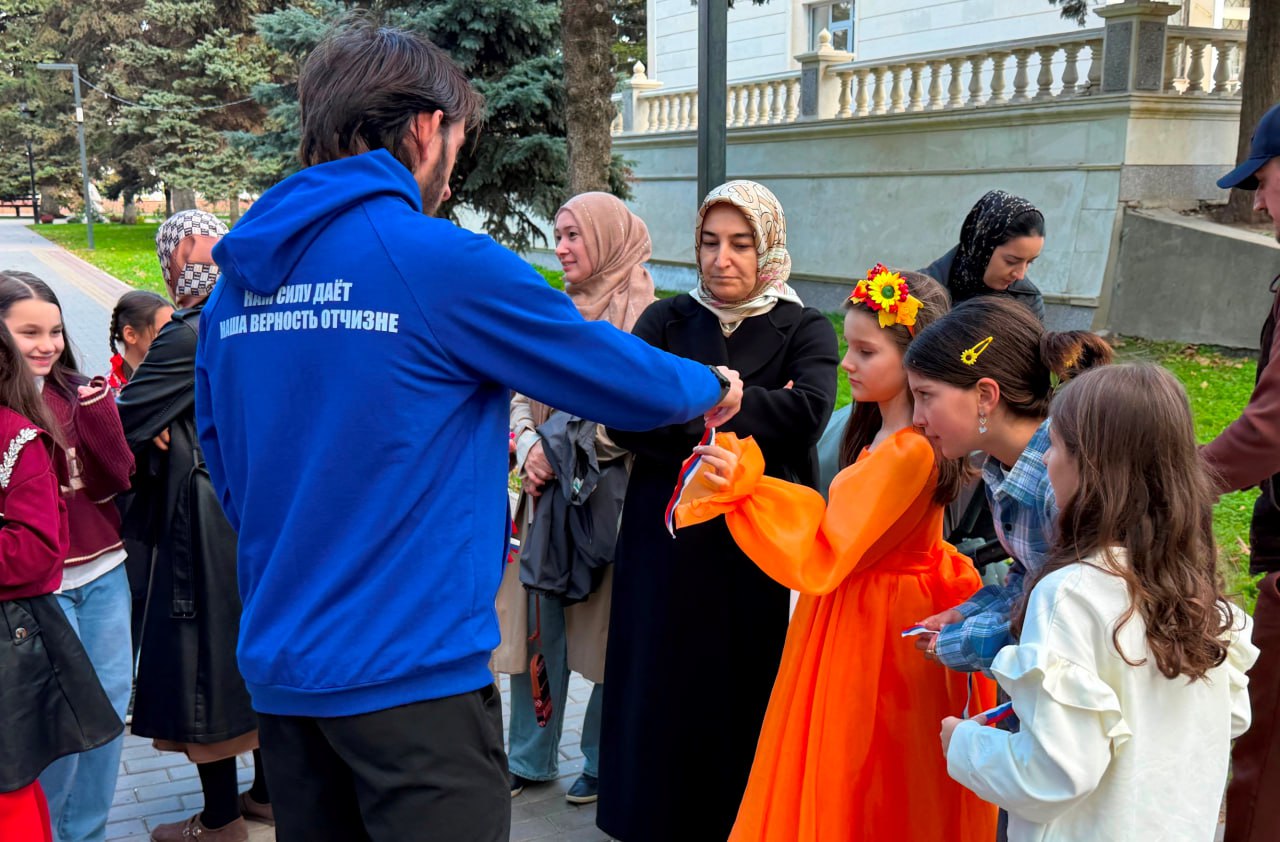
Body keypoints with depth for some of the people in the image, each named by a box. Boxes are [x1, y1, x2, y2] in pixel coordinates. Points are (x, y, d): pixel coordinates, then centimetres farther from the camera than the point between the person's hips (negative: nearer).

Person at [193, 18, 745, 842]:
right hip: (414, 673, -8)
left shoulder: (238, 275, 5)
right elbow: (623, 379, -7)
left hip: (277, 669, 8)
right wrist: (712, 387, 13)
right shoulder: (438, 259, -16)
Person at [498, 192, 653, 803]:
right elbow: (522, 397, 13)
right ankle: (530, 759, 25)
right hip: (548, 493, 6)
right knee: (538, 622, 10)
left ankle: (602, 761, 22)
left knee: (607, 632, 5)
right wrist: (529, 446, -6)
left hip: (607, 494, -6)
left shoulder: (643, 314, -8)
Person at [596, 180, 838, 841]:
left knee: (749, 691, 4)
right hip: (668, 542, 2)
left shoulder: (805, 331, 2)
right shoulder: (666, 321, 6)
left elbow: (808, 412, -19)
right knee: (661, 687, 7)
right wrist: (750, 422, -16)